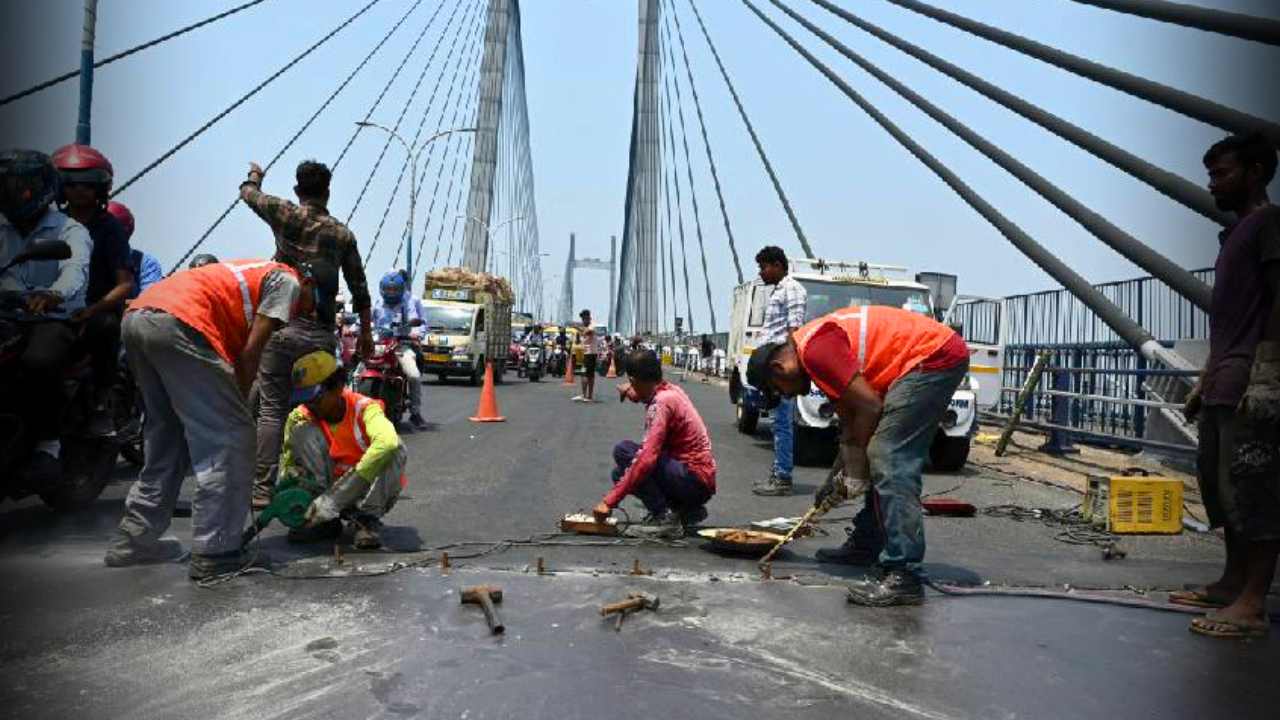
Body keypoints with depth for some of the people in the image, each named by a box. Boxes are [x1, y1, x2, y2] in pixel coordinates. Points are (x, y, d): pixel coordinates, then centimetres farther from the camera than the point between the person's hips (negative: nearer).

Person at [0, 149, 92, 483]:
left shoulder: (70, 230, 2)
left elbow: (76, 269, -19)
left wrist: (55, 294, -42)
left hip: (54, 318, -5)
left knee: (38, 363, -35)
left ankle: (47, 442, -18)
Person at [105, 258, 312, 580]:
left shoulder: (256, 273, 32)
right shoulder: (288, 281, 9)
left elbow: (233, 352, 25)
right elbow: (251, 351, -1)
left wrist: (233, 400, 21)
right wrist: (238, 402, 10)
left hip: (136, 316, 10)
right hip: (179, 323, -10)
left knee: (167, 438, 21)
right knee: (228, 439, -4)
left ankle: (134, 539, 26)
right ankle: (214, 554, -4)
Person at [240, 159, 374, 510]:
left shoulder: (286, 215, 1)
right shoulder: (342, 234, 7)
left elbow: (249, 193, 21)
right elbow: (360, 289, 10)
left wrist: (255, 174, 43)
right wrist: (366, 333, 20)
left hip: (283, 326, -2)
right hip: (322, 333, 2)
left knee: (272, 409, 1)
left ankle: (262, 489, 0)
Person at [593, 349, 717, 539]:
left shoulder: (661, 402, -20)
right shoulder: (671, 390, 7)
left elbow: (648, 458, -29)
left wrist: (610, 502, -27)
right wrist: (633, 392, 5)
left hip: (694, 480, -9)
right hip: (702, 481, 9)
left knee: (623, 452, -15)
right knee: (622, 473, 12)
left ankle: (665, 517, -13)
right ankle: (687, 510, 12)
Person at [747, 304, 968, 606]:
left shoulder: (814, 349, -14)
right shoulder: (818, 347, 17)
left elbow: (870, 407, -16)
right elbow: (850, 423, 20)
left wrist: (855, 467, -3)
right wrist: (834, 478, 17)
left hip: (935, 355, -11)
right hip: (938, 355, 11)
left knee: (890, 463, -15)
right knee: (887, 458, 17)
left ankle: (902, 575, -18)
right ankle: (868, 543, 28)